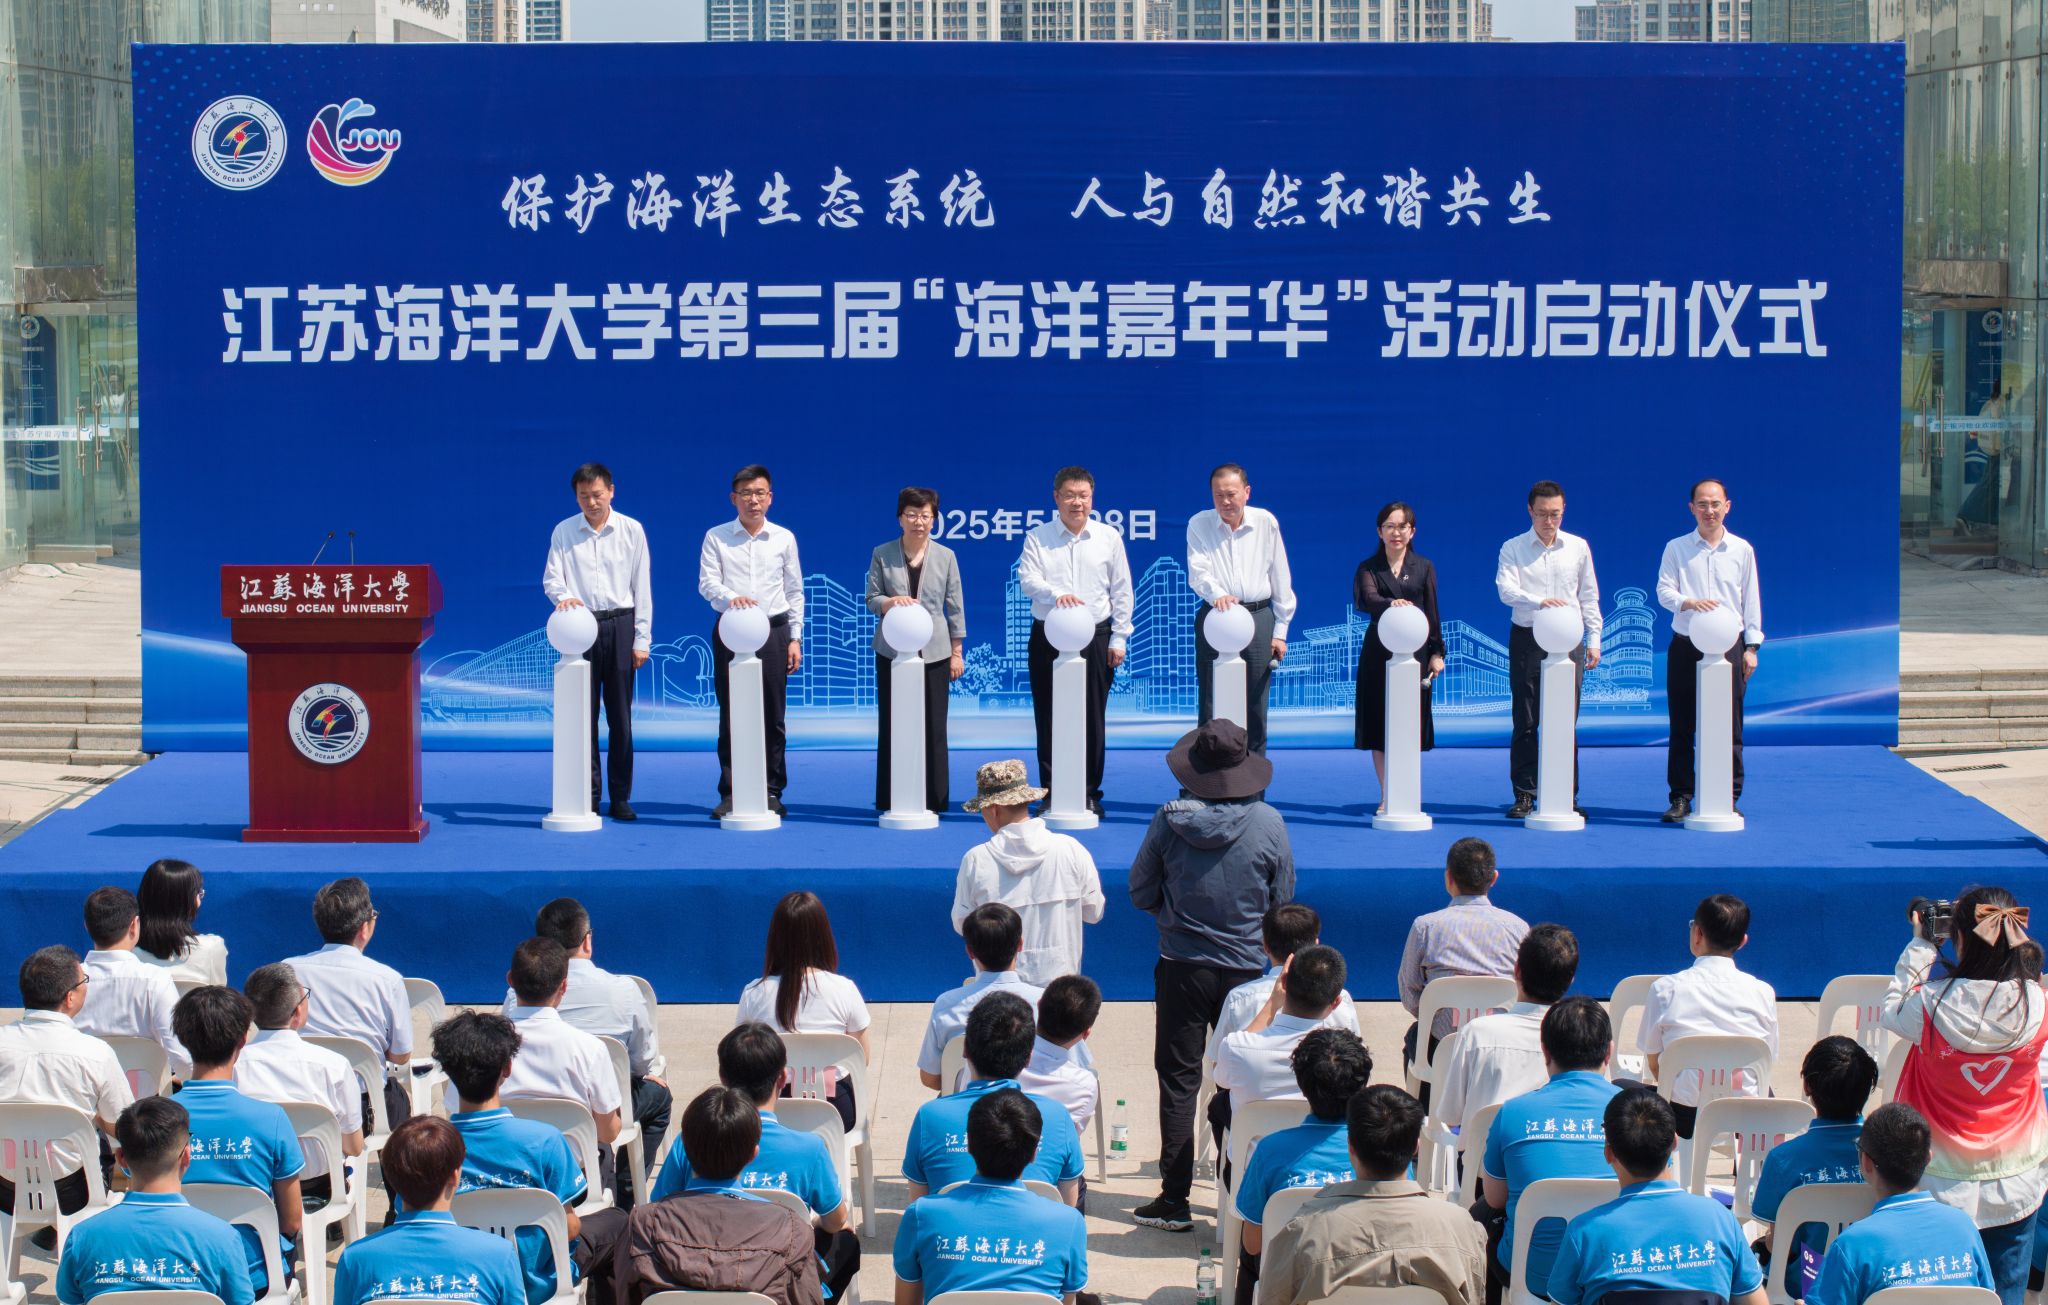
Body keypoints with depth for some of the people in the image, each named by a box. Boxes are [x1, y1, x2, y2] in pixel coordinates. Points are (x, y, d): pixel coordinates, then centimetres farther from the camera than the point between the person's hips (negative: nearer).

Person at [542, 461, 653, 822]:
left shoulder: (632, 530, 4)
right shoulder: (563, 532, 5)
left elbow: (642, 588, 5)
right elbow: (551, 577, 1)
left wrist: (642, 640, 0)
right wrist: (563, 596, -24)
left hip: (620, 624, 0)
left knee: (620, 715, 2)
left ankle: (621, 797, 8)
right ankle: (588, 795, 7)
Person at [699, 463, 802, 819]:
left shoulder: (784, 539, 8)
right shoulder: (716, 537, 4)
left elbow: (795, 592, 11)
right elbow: (707, 582, -5)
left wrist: (795, 638, 5)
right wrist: (731, 598, -26)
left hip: (773, 631, 1)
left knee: (772, 716, 2)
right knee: (731, 715, -1)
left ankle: (771, 791, 8)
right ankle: (730, 793, 3)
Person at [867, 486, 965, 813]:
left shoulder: (945, 556, 4)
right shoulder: (882, 554, 3)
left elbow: (955, 606, 6)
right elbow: (871, 599, 3)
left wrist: (957, 652, 3)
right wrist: (890, 602, -19)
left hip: (934, 652, 0)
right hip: (893, 651, 0)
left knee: (933, 727, 2)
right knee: (892, 725, 2)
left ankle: (933, 798, 10)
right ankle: (892, 799, 8)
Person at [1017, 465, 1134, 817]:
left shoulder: (1108, 537, 6)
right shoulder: (1037, 538, 4)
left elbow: (1121, 590, 7)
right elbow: (1027, 580, -8)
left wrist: (1119, 639, 2)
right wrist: (1056, 594, -28)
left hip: (1096, 638, 0)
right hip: (1048, 639, 0)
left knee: (1093, 719, 3)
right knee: (1049, 718, 2)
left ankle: (1090, 793, 12)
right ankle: (1050, 792, 9)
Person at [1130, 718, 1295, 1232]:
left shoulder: (1169, 820, -10)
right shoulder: (1269, 823, -8)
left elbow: (1141, 893, -1)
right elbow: (1282, 900, 2)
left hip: (1182, 968, -1)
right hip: (1246, 970, 1)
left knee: (1178, 1080, 5)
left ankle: (1174, 1200, 5)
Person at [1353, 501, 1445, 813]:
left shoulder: (1424, 568, 8)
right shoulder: (1368, 568, 3)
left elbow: (1432, 612, 7)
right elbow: (1366, 599, -16)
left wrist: (1437, 652, 0)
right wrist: (1391, 604, -37)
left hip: (1415, 651, 0)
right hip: (1379, 653, 0)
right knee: (1379, 724, 2)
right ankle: (1386, 796, 9)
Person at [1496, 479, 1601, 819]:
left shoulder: (1578, 547, 9)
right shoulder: (1513, 548, 2)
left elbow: (1589, 596, 13)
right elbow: (1506, 589, -13)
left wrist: (1594, 640, 7)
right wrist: (1540, 601, -31)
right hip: (1527, 638, -1)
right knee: (1525, 722, 0)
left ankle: (1568, 796, 8)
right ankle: (1524, 795, 5)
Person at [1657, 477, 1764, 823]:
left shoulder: (1741, 549, 8)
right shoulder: (1676, 548, 5)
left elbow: (1751, 600, 10)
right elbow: (1663, 590, -3)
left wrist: (1752, 646, 5)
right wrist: (1689, 603, -24)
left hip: (1729, 647, 0)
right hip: (1686, 647, 0)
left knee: (1729, 727, 0)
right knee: (1682, 726, 2)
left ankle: (1729, 798, 7)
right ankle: (1681, 798, 8)